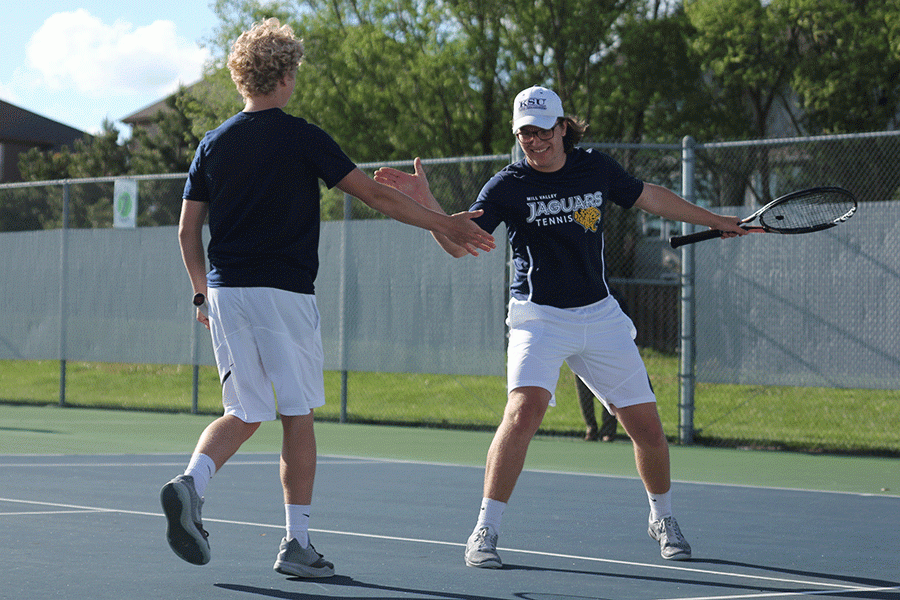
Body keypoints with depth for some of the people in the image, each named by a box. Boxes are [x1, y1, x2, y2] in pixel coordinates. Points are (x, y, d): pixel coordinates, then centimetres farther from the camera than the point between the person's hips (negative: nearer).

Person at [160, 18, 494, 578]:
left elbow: (188, 228, 10)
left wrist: (203, 294, 21)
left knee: (244, 414, 12)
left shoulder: (213, 144, 9)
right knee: (298, 415, 5)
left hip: (225, 292, 5)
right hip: (283, 291, -4)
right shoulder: (303, 138, -5)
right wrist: (447, 224, 3)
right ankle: (297, 543, 6)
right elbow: (376, 195, -5)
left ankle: (191, 482, -16)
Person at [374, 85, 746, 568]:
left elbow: (652, 198, 18)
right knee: (524, 410, -26)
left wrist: (713, 220, 25)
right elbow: (457, 244, -12)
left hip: (600, 315, 3)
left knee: (646, 425, 3)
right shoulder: (507, 186, -7)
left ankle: (662, 518, 30)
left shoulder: (597, 169, 2)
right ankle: (485, 532, -18)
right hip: (539, 318, -3)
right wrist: (425, 201, -27)